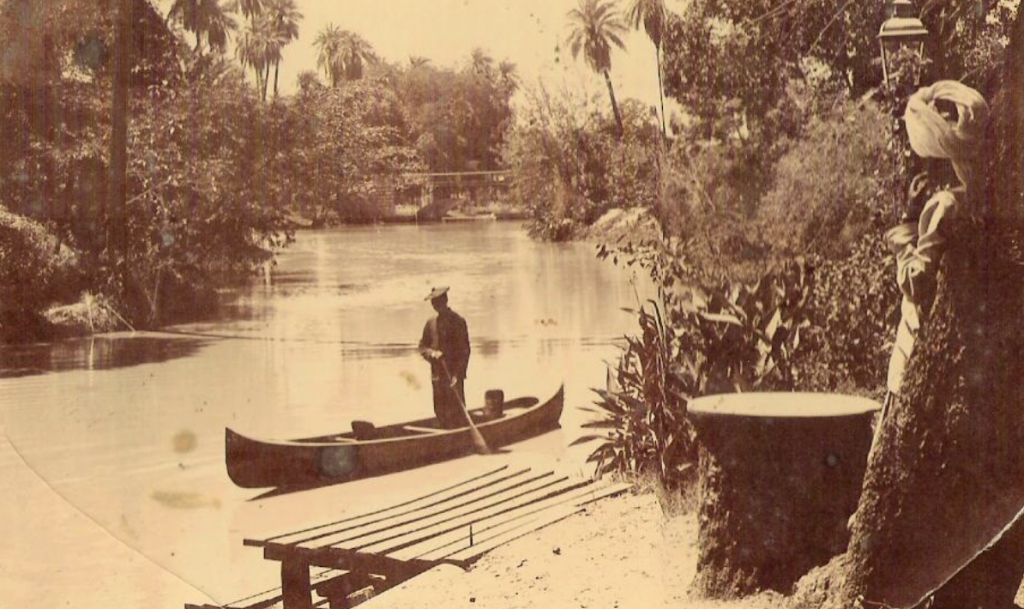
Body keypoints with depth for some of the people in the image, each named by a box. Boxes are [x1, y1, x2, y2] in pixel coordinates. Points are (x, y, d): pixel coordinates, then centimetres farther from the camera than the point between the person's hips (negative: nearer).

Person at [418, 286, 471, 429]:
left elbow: (464, 350, -10)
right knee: (440, 411, 11)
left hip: (454, 374, -6)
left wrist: (458, 374, -18)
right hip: (437, 374, 6)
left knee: (457, 410, -7)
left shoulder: (458, 321, -7)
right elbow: (422, 346, 13)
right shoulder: (431, 323, 10)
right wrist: (432, 353, -11)